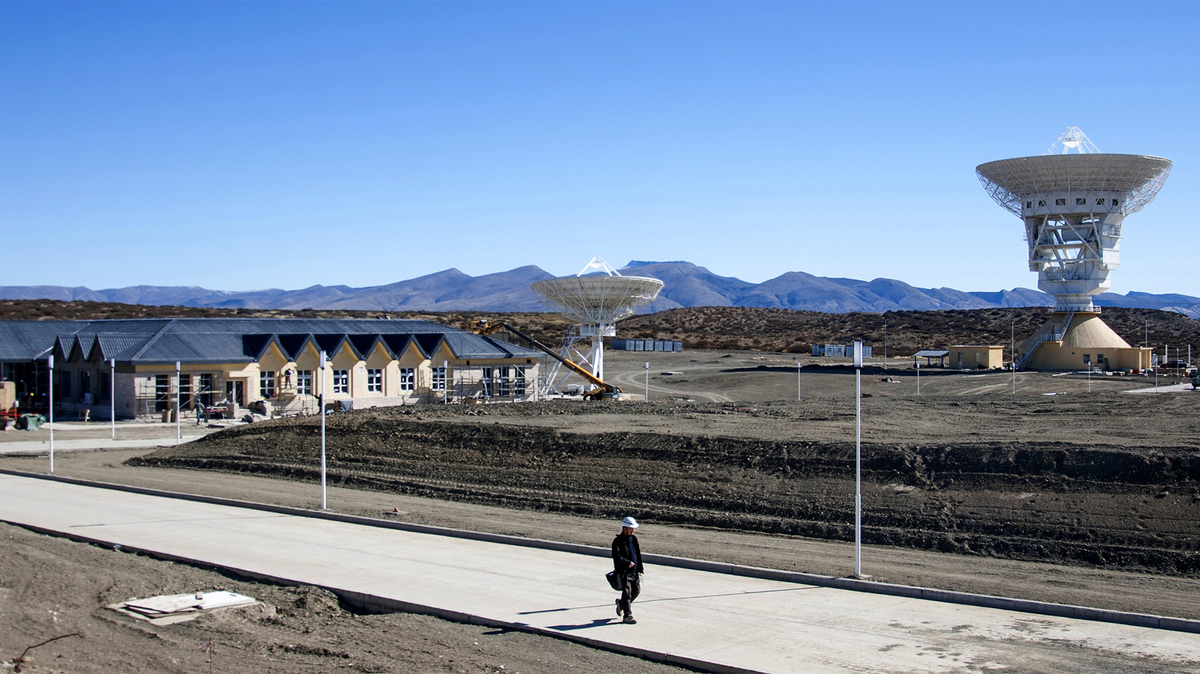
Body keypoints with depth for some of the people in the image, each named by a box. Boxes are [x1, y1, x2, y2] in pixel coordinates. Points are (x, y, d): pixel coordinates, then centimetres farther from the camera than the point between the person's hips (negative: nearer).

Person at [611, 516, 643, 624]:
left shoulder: (634, 539, 11)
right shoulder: (618, 541, -11)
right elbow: (616, 556, -20)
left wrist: (640, 568, 14)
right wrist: (627, 562, -26)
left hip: (634, 571, 7)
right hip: (624, 572, -7)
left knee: (636, 590, 9)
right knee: (627, 593, -6)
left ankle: (621, 603, 33)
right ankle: (627, 616, 2)